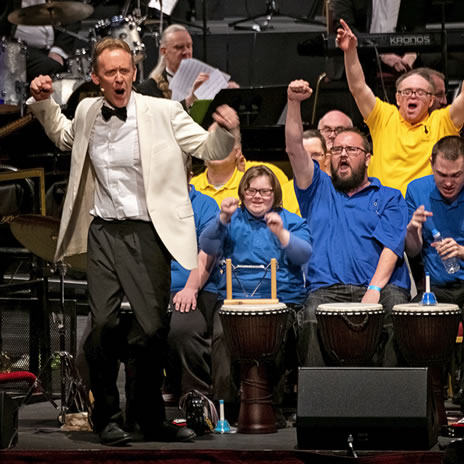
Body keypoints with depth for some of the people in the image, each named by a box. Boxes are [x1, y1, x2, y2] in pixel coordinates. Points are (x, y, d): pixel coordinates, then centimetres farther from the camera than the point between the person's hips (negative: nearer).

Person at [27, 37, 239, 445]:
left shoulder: (163, 112, -2)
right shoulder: (87, 112, 9)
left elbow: (209, 149, -1)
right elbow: (64, 137, 31)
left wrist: (226, 131, -21)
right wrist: (44, 103, 17)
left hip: (147, 233, -2)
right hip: (103, 232, 2)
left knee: (154, 328, -3)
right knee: (103, 325, -6)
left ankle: (152, 419, 13)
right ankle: (108, 419, 8)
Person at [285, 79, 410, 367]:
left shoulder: (389, 198, 19)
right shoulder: (319, 190, 25)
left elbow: (391, 246, 3)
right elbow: (295, 149, 11)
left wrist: (375, 289, -14)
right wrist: (294, 104, -4)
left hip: (381, 286, -1)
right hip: (327, 288, 1)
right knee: (313, 320, -33)